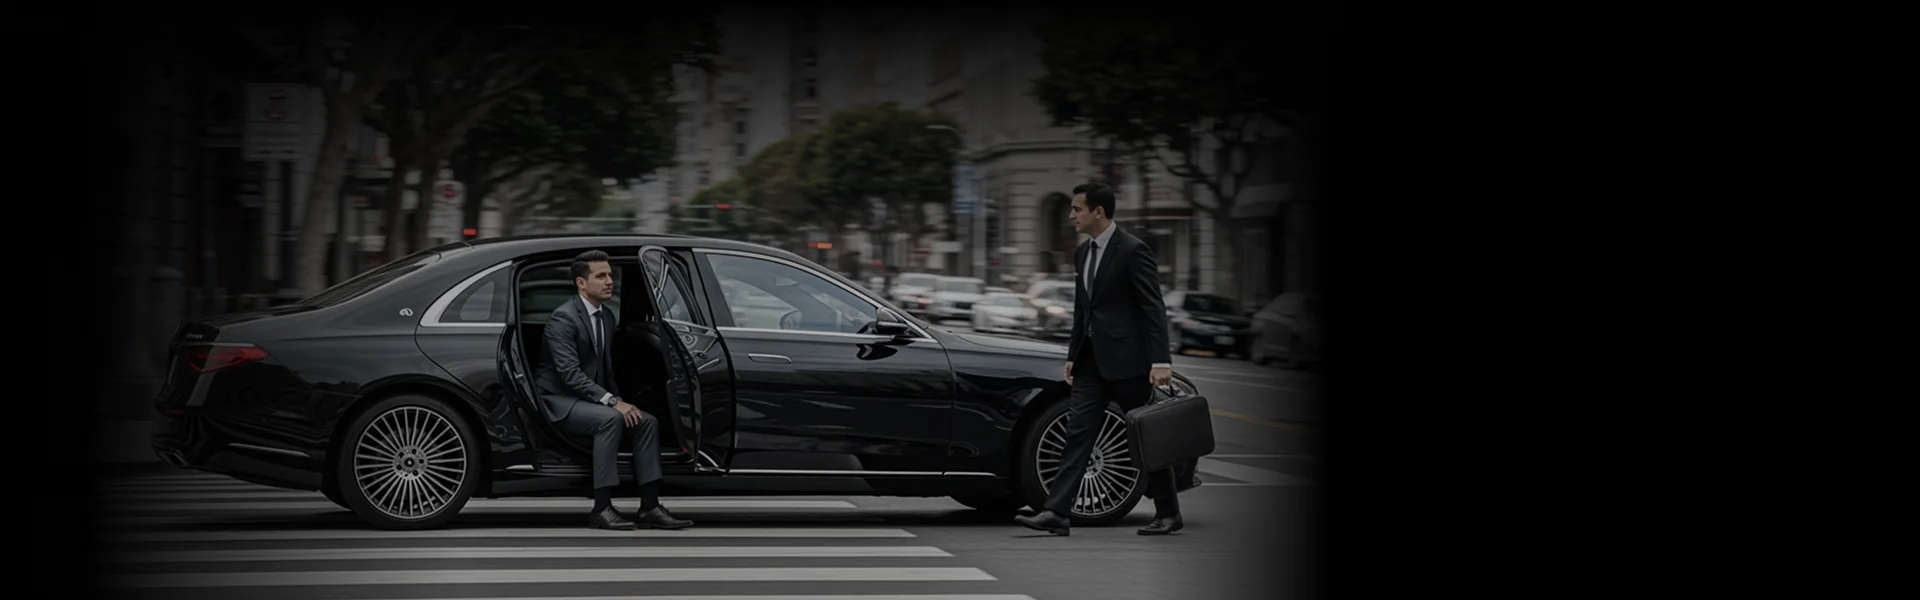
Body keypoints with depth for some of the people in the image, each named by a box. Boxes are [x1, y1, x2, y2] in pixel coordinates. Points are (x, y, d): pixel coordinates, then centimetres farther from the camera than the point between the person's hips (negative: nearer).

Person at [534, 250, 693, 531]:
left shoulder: (607, 317, 12)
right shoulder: (564, 317, -16)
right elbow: (569, 373, -25)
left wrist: (620, 402, 1)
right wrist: (613, 402, -30)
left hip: (590, 399, 8)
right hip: (560, 401, -8)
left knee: (647, 422, -10)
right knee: (610, 419, -33)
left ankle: (649, 506, -11)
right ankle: (601, 509, -31)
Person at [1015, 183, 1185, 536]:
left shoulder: (1133, 251, -11)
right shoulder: (1083, 254, 13)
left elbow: (1154, 309, -14)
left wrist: (1160, 361, -20)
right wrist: (1073, 355, 16)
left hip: (1127, 360, -7)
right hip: (1092, 360, 7)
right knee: (1078, 433, -1)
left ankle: (1168, 513, 14)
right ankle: (1057, 513, -6)